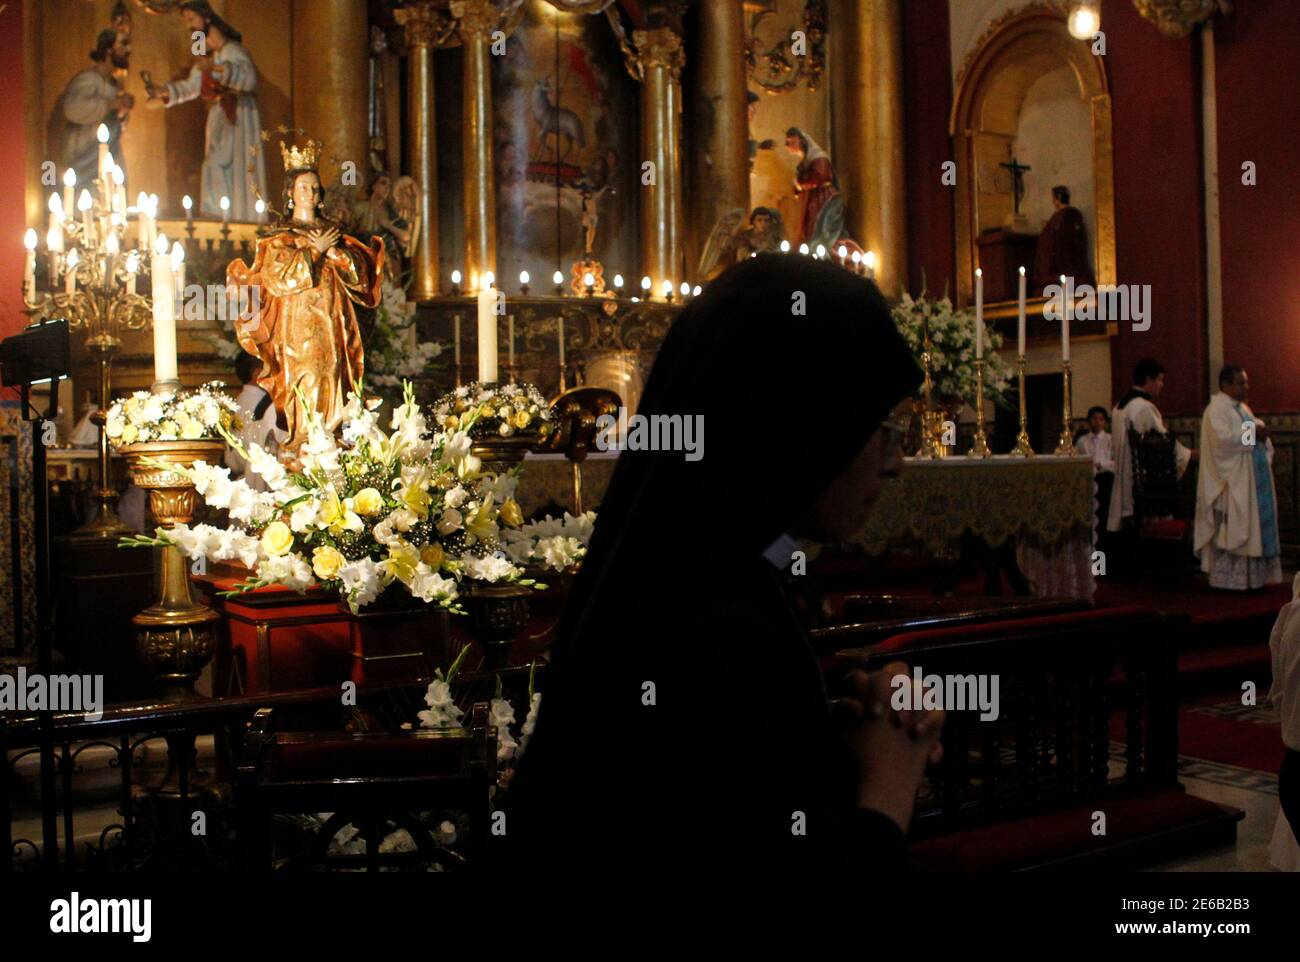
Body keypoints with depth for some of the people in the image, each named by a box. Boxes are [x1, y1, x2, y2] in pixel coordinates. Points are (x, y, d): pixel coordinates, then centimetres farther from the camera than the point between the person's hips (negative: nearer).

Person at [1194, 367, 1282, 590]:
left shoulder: (1242, 407, 18)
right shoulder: (1216, 408, -11)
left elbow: (1254, 432, 24)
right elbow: (1222, 438, -24)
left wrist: (1261, 432, 1)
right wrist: (1252, 432, -18)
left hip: (1252, 478, 10)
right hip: (1232, 481, -9)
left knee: (1255, 525, 9)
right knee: (1231, 528, -7)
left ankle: (1252, 575, 15)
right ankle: (1228, 577, -2)